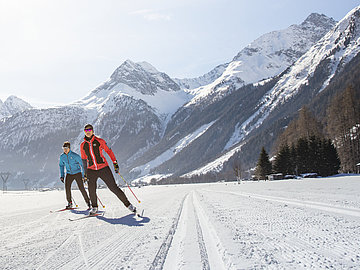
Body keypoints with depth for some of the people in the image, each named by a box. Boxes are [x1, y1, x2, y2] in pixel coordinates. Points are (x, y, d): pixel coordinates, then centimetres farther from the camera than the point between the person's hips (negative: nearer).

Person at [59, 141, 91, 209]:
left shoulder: (75, 155, -16)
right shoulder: (62, 157, -2)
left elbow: (82, 165, -9)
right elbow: (61, 165, 16)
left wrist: (83, 175, -11)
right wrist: (62, 176, 10)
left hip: (77, 173, -4)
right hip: (69, 174, 4)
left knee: (81, 188, -12)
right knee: (67, 187, -13)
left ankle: (88, 202, 2)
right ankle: (70, 203, 2)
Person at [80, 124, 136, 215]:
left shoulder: (99, 141, 0)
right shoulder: (83, 145, 8)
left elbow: (109, 151, 5)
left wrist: (115, 163, -2)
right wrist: (85, 172, 20)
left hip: (103, 168, -2)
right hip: (91, 170, 3)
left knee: (114, 187, -6)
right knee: (91, 190, -10)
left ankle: (128, 204, 4)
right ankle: (94, 207, 15)